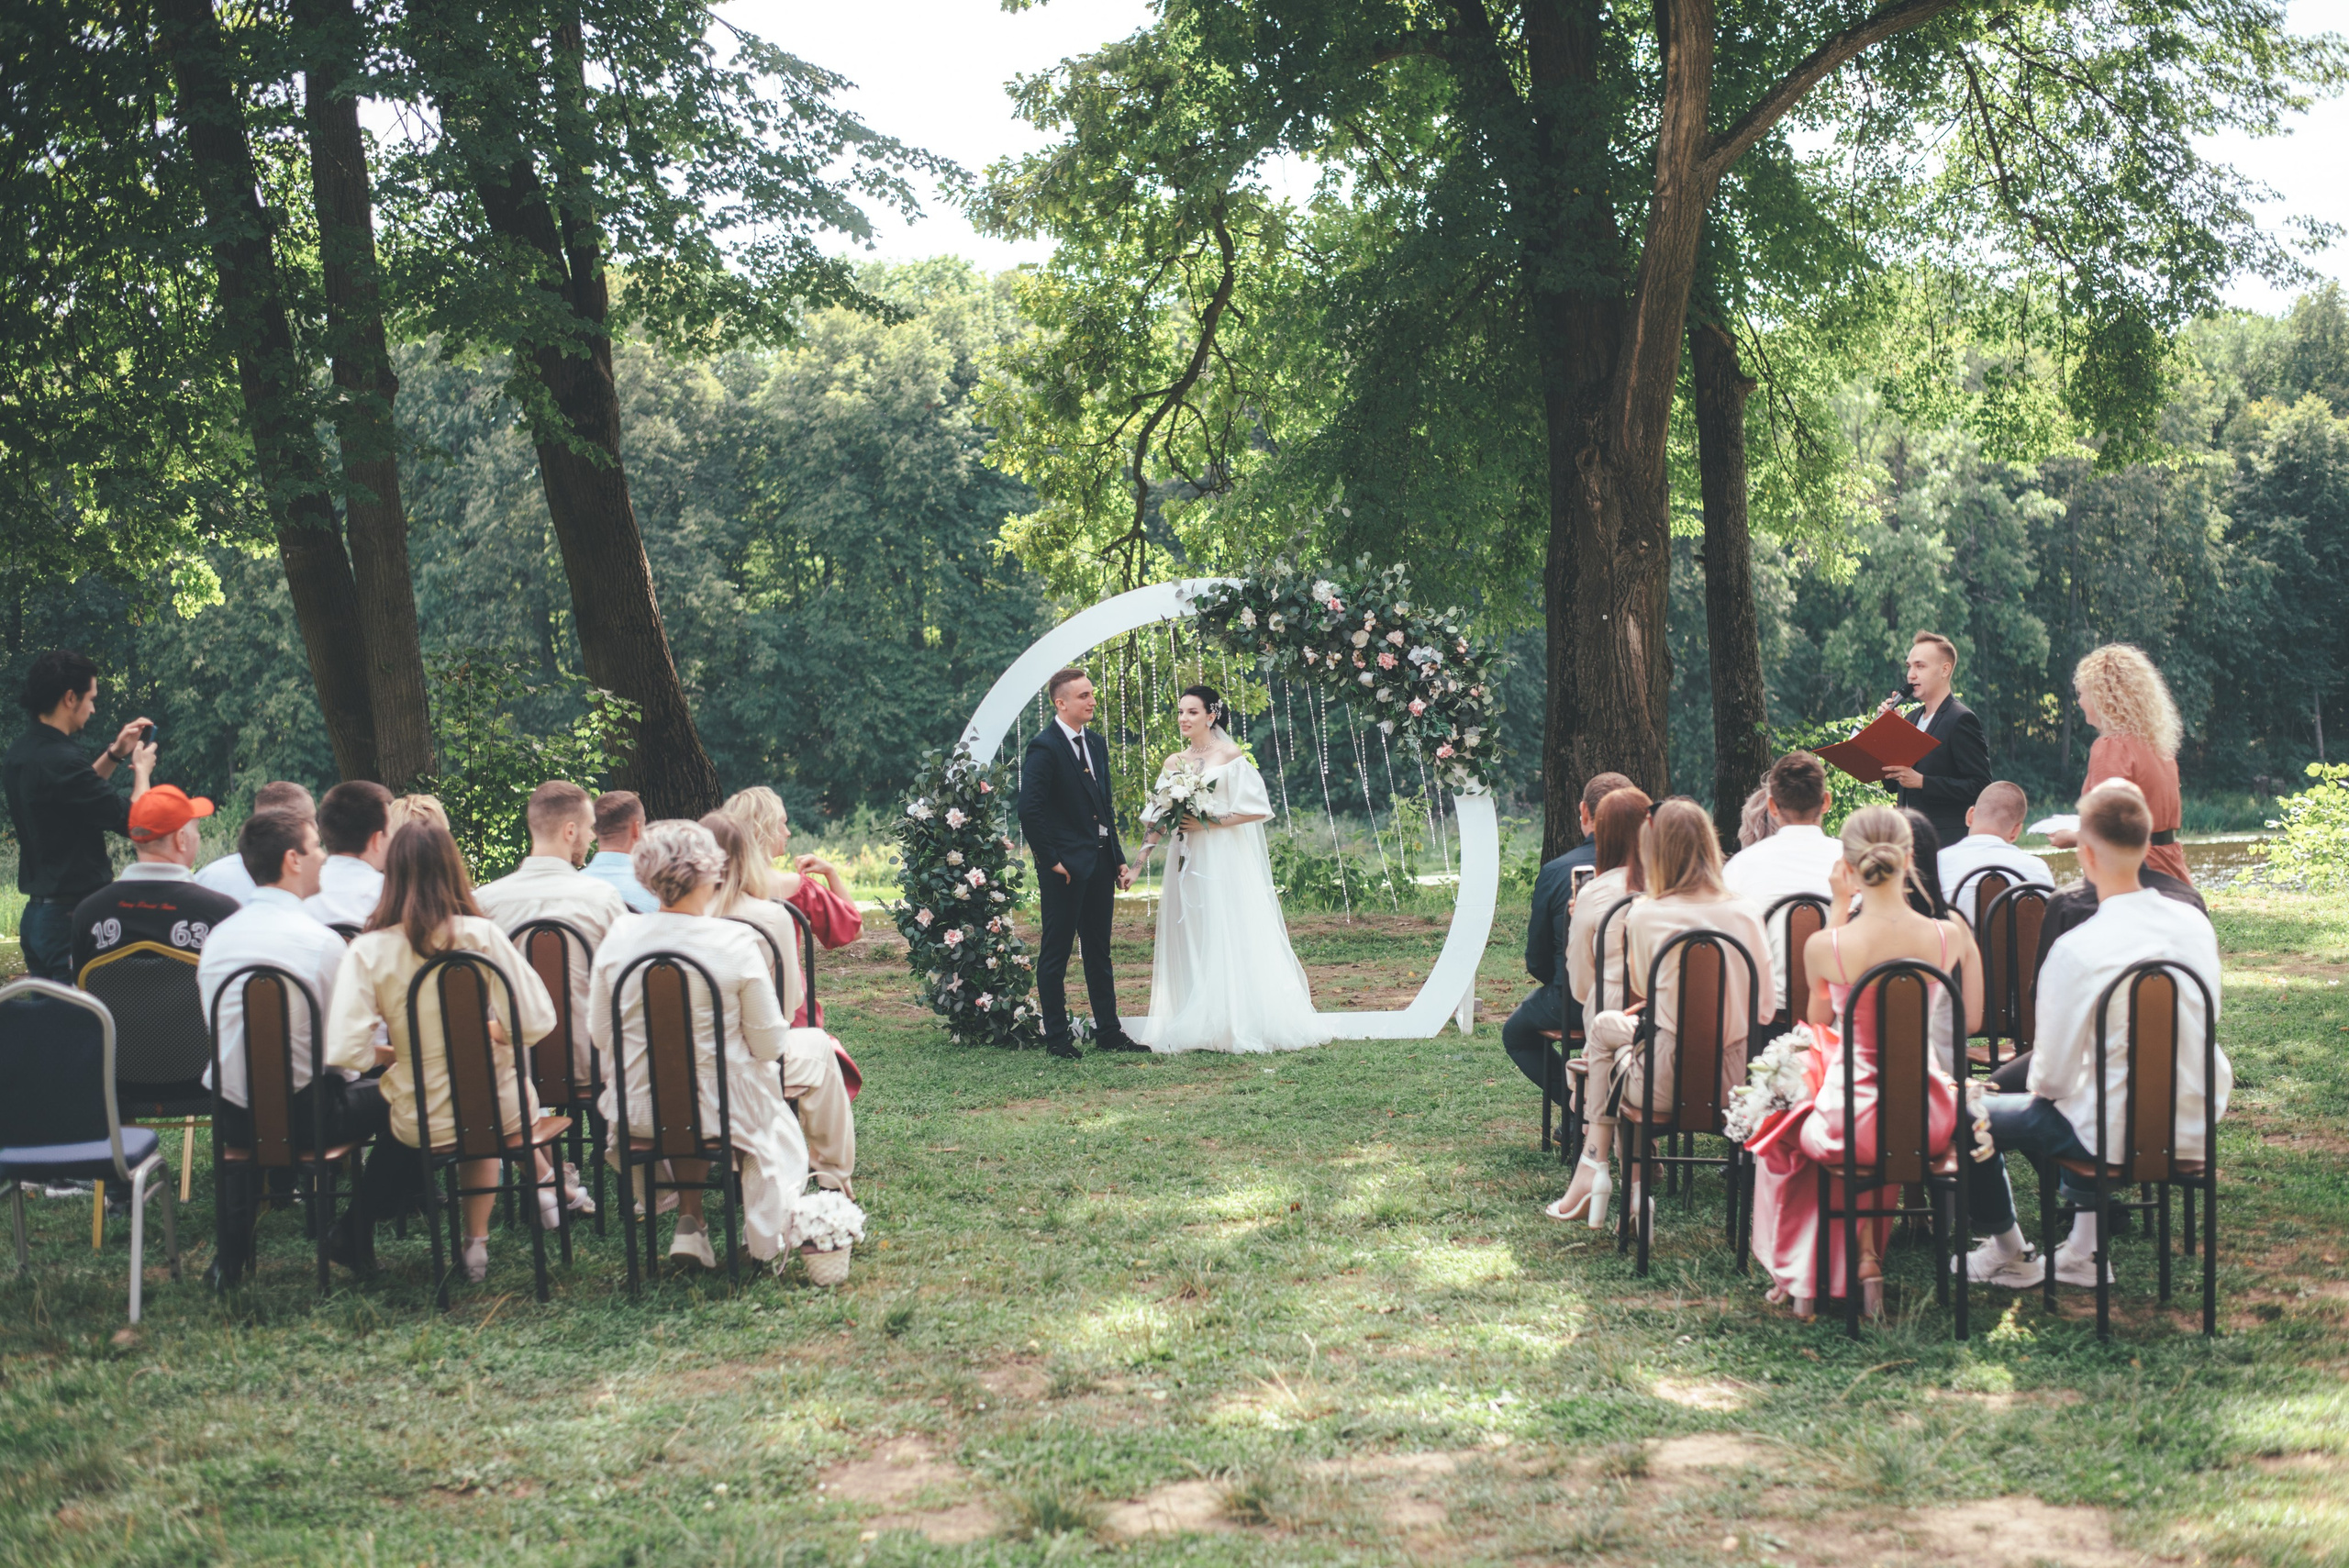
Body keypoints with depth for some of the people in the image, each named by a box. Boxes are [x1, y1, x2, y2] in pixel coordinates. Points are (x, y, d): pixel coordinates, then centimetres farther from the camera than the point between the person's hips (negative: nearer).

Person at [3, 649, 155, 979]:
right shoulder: (61, 761, -22)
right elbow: (133, 821, -18)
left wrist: (115, 755, 22)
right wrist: (142, 769, 0)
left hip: (36, 913, 10)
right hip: (74, 916, -10)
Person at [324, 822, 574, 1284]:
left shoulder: (368, 951, -12)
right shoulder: (482, 935, -12)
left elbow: (345, 1052, -16)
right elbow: (537, 1021, -11)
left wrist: (393, 1052, 5)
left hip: (419, 1124, 1)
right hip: (496, 1112, -1)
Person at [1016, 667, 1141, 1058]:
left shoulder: (1095, 744, 13)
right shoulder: (1044, 747, -12)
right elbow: (1029, 810, -18)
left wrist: (1118, 859, 14)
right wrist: (1051, 860, -16)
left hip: (1099, 864, 8)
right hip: (1065, 867, -8)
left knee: (1099, 953, 14)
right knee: (1055, 954, 2)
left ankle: (1108, 1031, 21)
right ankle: (1057, 1037, 8)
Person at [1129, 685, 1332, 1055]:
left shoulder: (1232, 757, -3)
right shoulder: (1174, 764, 12)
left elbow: (1258, 809, -8)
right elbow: (1159, 818, 9)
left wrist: (1212, 822, -14)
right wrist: (1143, 852, -6)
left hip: (1225, 859, -5)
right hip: (1186, 859, 5)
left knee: (1232, 938, -5)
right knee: (1189, 940, 4)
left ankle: (1239, 1025, -1)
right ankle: (1196, 1027, 8)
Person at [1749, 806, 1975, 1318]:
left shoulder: (1825, 946, -19)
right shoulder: (1950, 936, -13)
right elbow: (1971, 1020, 4)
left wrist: (1838, 908, 3)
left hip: (1854, 1124, -2)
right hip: (1928, 1121, 2)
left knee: (1788, 1133, 34)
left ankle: (1801, 1275, 40)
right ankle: (1869, 1254, 41)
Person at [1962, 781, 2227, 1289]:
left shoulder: (2077, 950, -24)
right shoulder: (2196, 925, -4)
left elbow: (2054, 1076, -18)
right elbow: (2202, 1028, 11)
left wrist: (2038, 1084, 7)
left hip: (2117, 1136, -7)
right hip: (2194, 1129, 7)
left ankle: (2010, 1256, 33)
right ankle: (2084, 1251, 38)